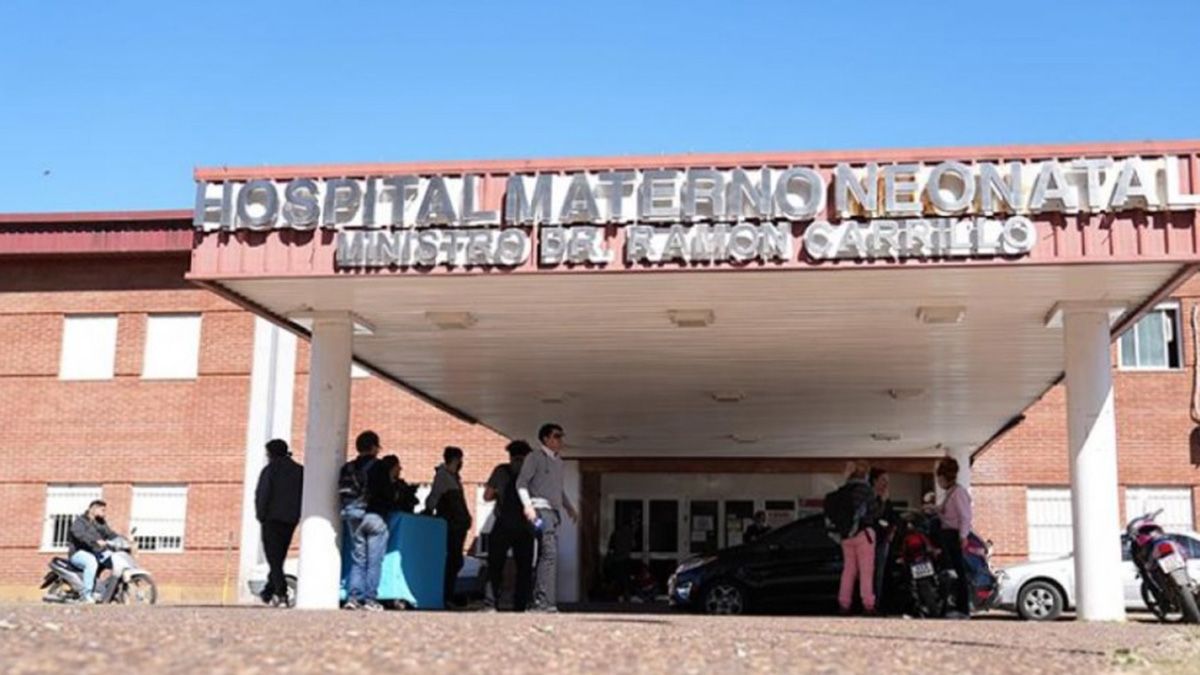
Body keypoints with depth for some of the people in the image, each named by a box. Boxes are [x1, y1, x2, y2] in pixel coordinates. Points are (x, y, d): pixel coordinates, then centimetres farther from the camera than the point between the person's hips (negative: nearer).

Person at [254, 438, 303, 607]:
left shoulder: (269, 470, -6)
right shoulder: (299, 471, 10)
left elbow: (262, 495, -10)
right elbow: (303, 495, 9)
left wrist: (261, 516, -1)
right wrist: (295, 514, 12)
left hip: (272, 519, -5)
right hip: (291, 520, 5)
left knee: (273, 558, -6)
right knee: (279, 558, 15)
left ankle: (281, 592, -19)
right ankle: (269, 592, 20)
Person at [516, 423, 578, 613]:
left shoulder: (558, 461, 24)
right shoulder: (535, 457, -1)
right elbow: (521, 483, -7)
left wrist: (569, 507, 28)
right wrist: (527, 505, -19)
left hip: (554, 511, 8)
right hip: (541, 509, -8)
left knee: (545, 556, 7)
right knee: (550, 553, -18)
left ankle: (539, 601, 9)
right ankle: (545, 602, -21)